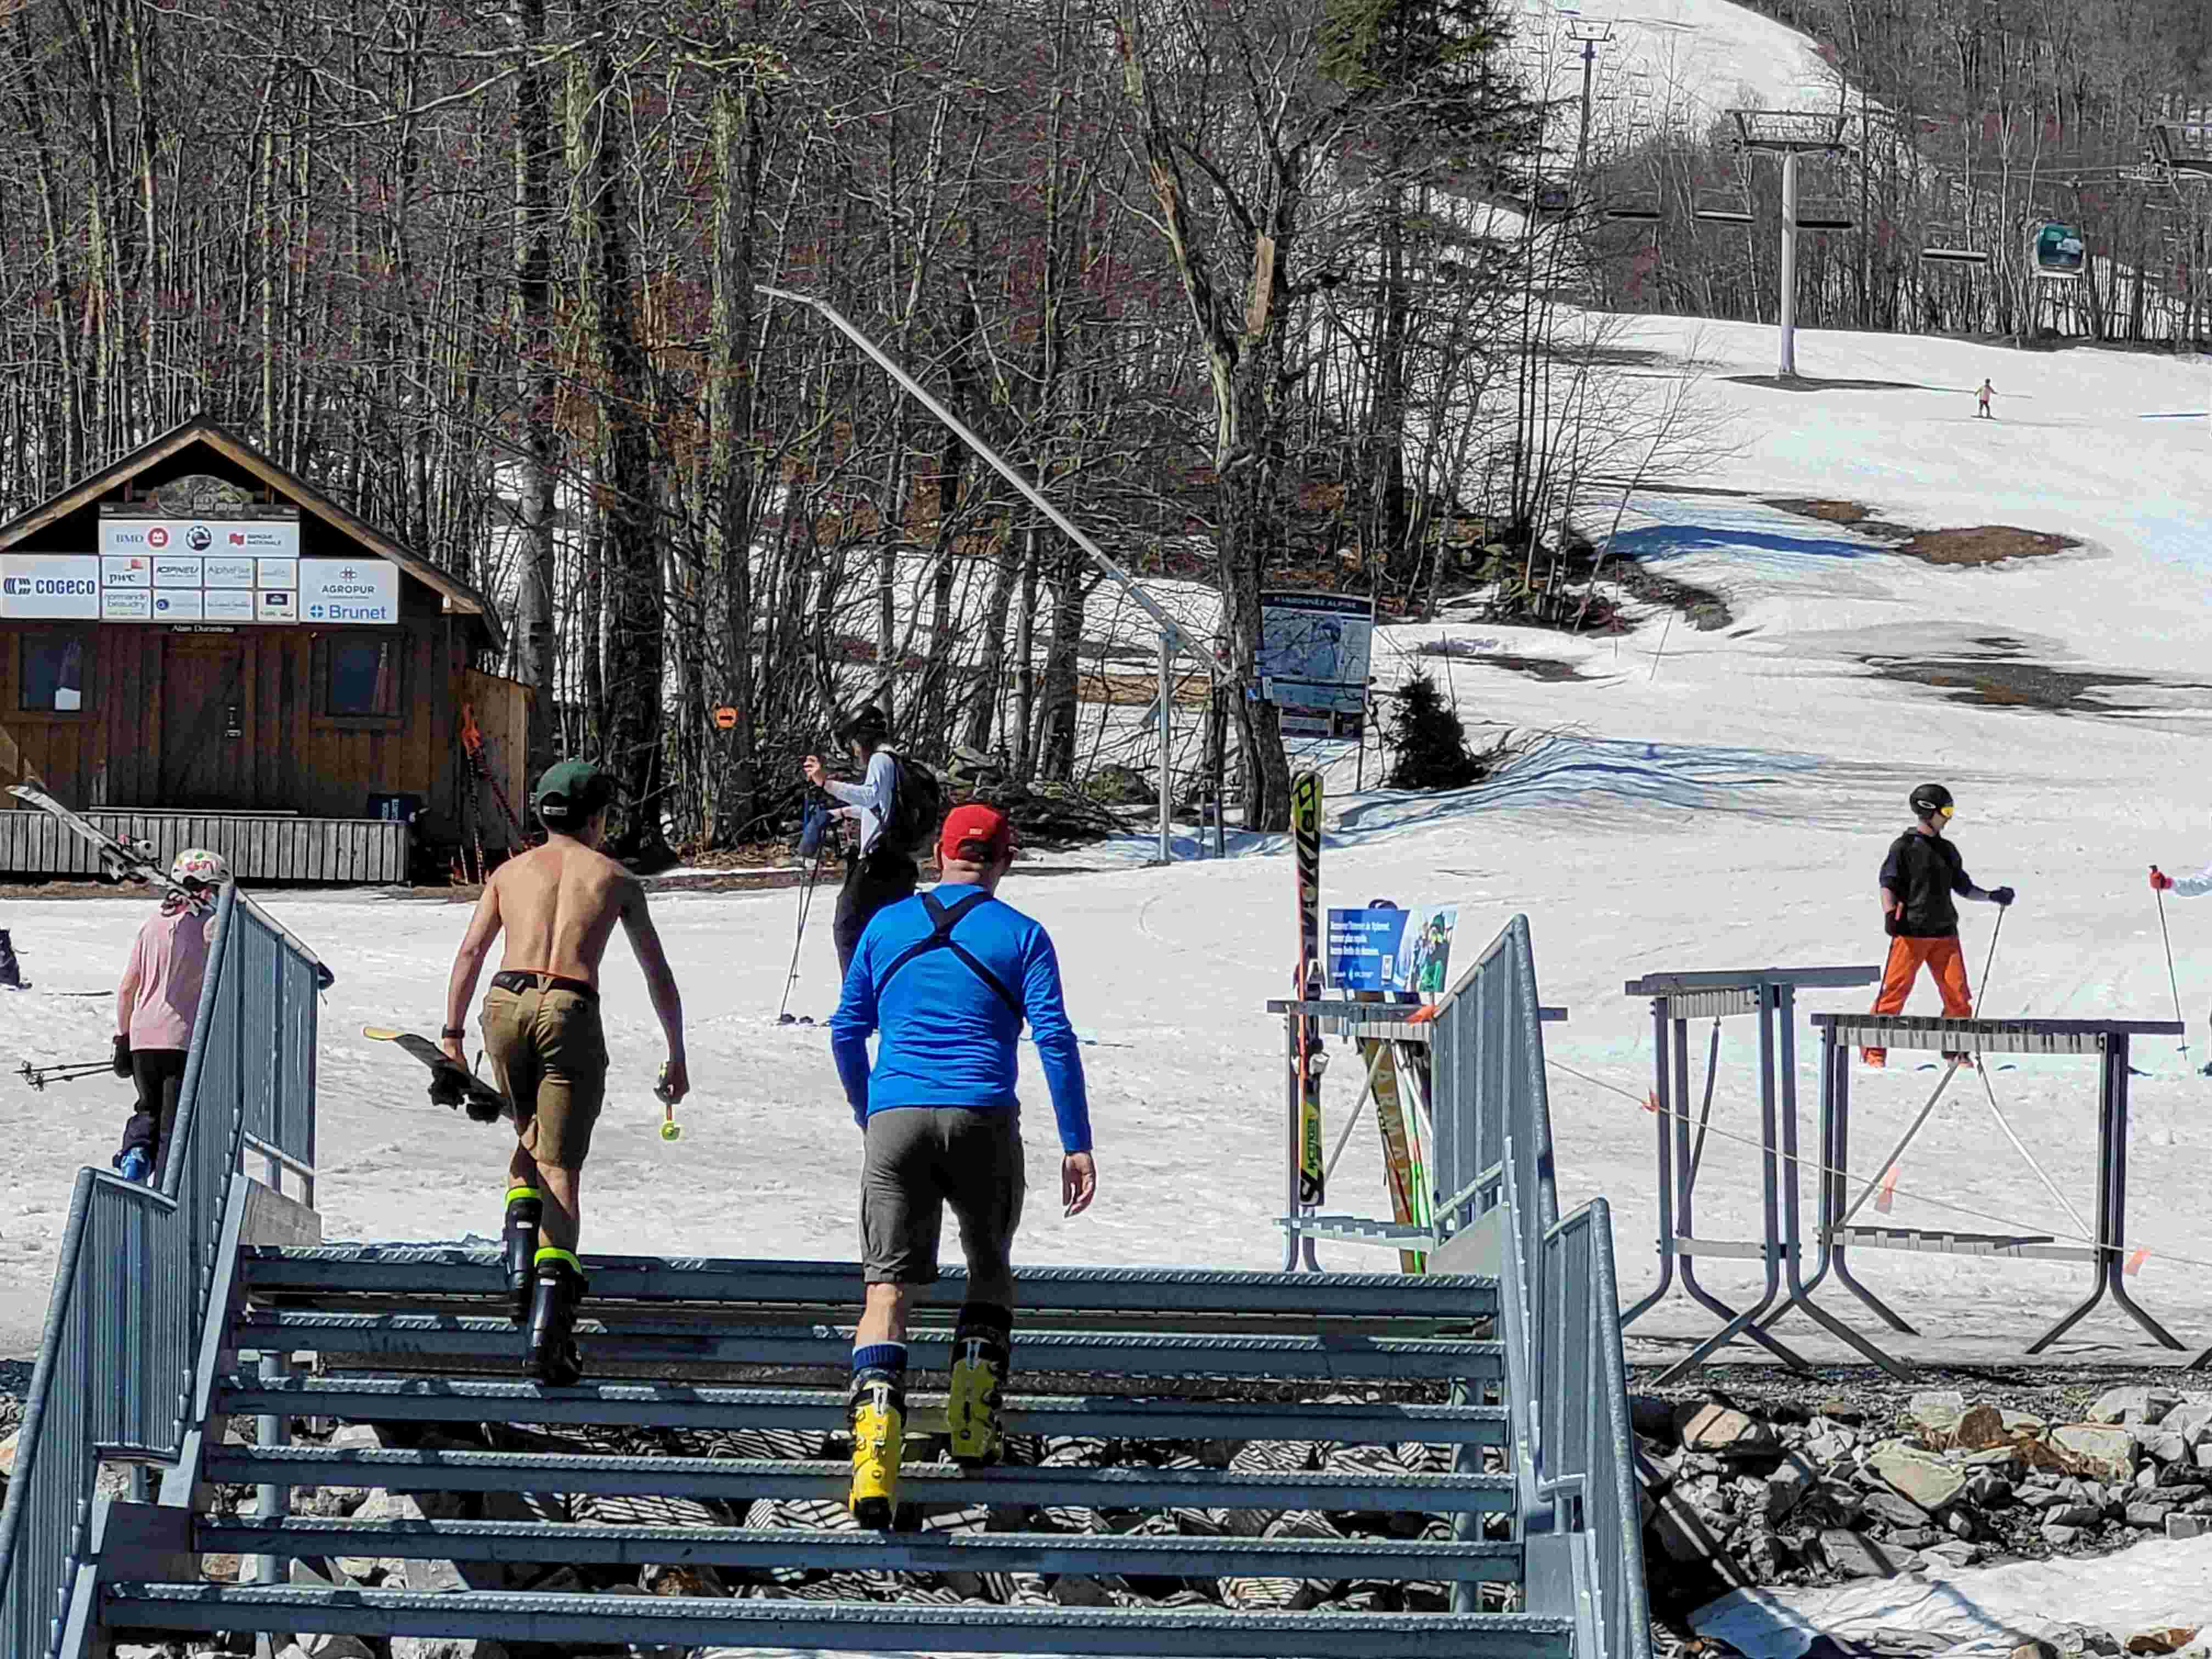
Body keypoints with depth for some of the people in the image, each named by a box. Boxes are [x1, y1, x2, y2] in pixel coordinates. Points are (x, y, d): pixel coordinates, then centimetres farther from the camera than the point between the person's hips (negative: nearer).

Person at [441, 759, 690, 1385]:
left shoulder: (510, 872, 20)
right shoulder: (616, 879, 17)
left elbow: (470, 953, 10)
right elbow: (660, 978, 18)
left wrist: (452, 1037, 8)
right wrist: (677, 1056, 25)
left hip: (508, 1006, 2)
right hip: (571, 1014, -2)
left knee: (530, 1138, 25)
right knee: (560, 1167, -3)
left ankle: (520, 1247, -1)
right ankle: (550, 1316, -17)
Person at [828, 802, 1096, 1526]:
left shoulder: (886, 926, 13)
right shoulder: (1021, 936, 5)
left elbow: (846, 1032, 17)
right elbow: (1054, 1039, -3)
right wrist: (1076, 1145, -3)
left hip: (895, 1118, 1)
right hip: (983, 1119, -1)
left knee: (888, 1283, -4)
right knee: (991, 1268, 22)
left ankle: (876, 1442, -25)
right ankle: (974, 1423, 10)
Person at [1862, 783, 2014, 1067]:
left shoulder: (1947, 851, 19)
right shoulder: (1904, 847, -1)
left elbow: (1962, 887, 27)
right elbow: (1888, 884, -7)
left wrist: (1992, 896, 15)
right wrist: (1890, 914, -22)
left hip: (1944, 932, 6)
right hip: (1911, 932, -6)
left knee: (1958, 993, -1)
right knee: (1895, 990, -9)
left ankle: (1955, 1052, 11)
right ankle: (1873, 1051, -4)